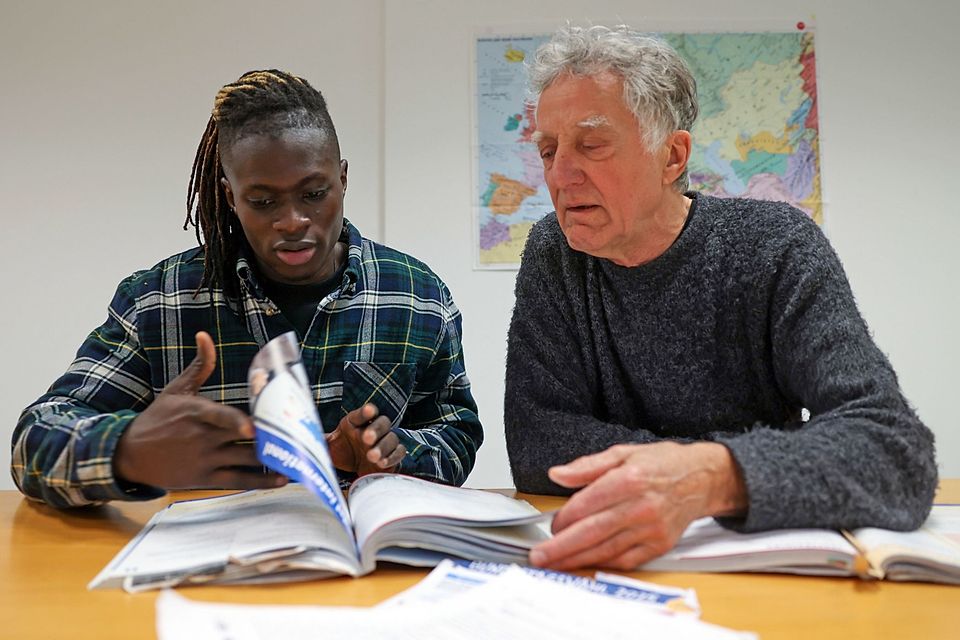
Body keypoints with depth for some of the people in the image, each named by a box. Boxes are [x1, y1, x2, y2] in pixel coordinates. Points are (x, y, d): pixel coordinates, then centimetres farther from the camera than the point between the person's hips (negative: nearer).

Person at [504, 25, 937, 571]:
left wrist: (711, 477, -39)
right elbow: (535, 444, -13)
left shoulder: (777, 248, -10)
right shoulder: (553, 256, -4)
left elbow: (897, 448, -21)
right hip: (616, 561, 1)